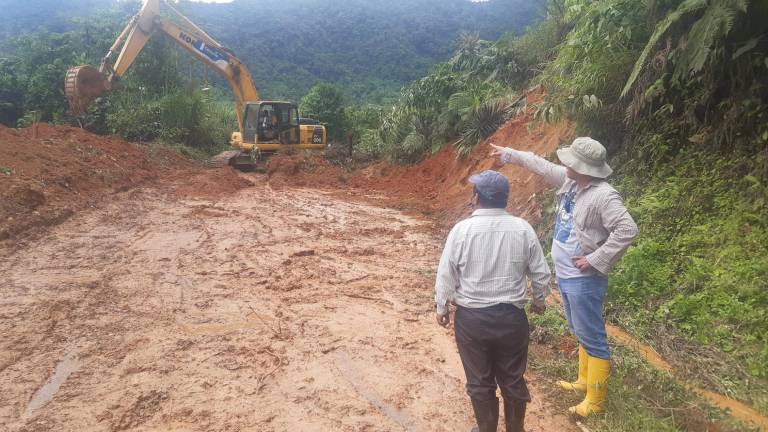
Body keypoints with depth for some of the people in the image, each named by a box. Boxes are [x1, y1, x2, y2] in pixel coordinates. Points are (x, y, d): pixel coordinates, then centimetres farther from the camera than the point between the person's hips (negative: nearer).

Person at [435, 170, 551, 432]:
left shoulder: (462, 229, -13)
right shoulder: (523, 229, -6)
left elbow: (446, 275, -7)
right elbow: (541, 273, 2)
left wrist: (441, 307, 8)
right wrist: (539, 300, 20)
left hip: (471, 318, -2)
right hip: (512, 316, 2)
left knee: (480, 382, 16)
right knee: (513, 380, 18)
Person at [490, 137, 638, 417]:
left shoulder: (603, 196, -24)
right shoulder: (570, 180, 2)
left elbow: (627, 230, -29)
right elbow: (542, 165, 15)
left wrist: (596, 260, -25)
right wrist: (509, 154, 22)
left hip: (584, 280, -9)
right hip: (565, 276, 9)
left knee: (592, 338, 2)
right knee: (581, 334, 23)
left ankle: (595, 401, 14)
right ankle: (584, 381, 40)